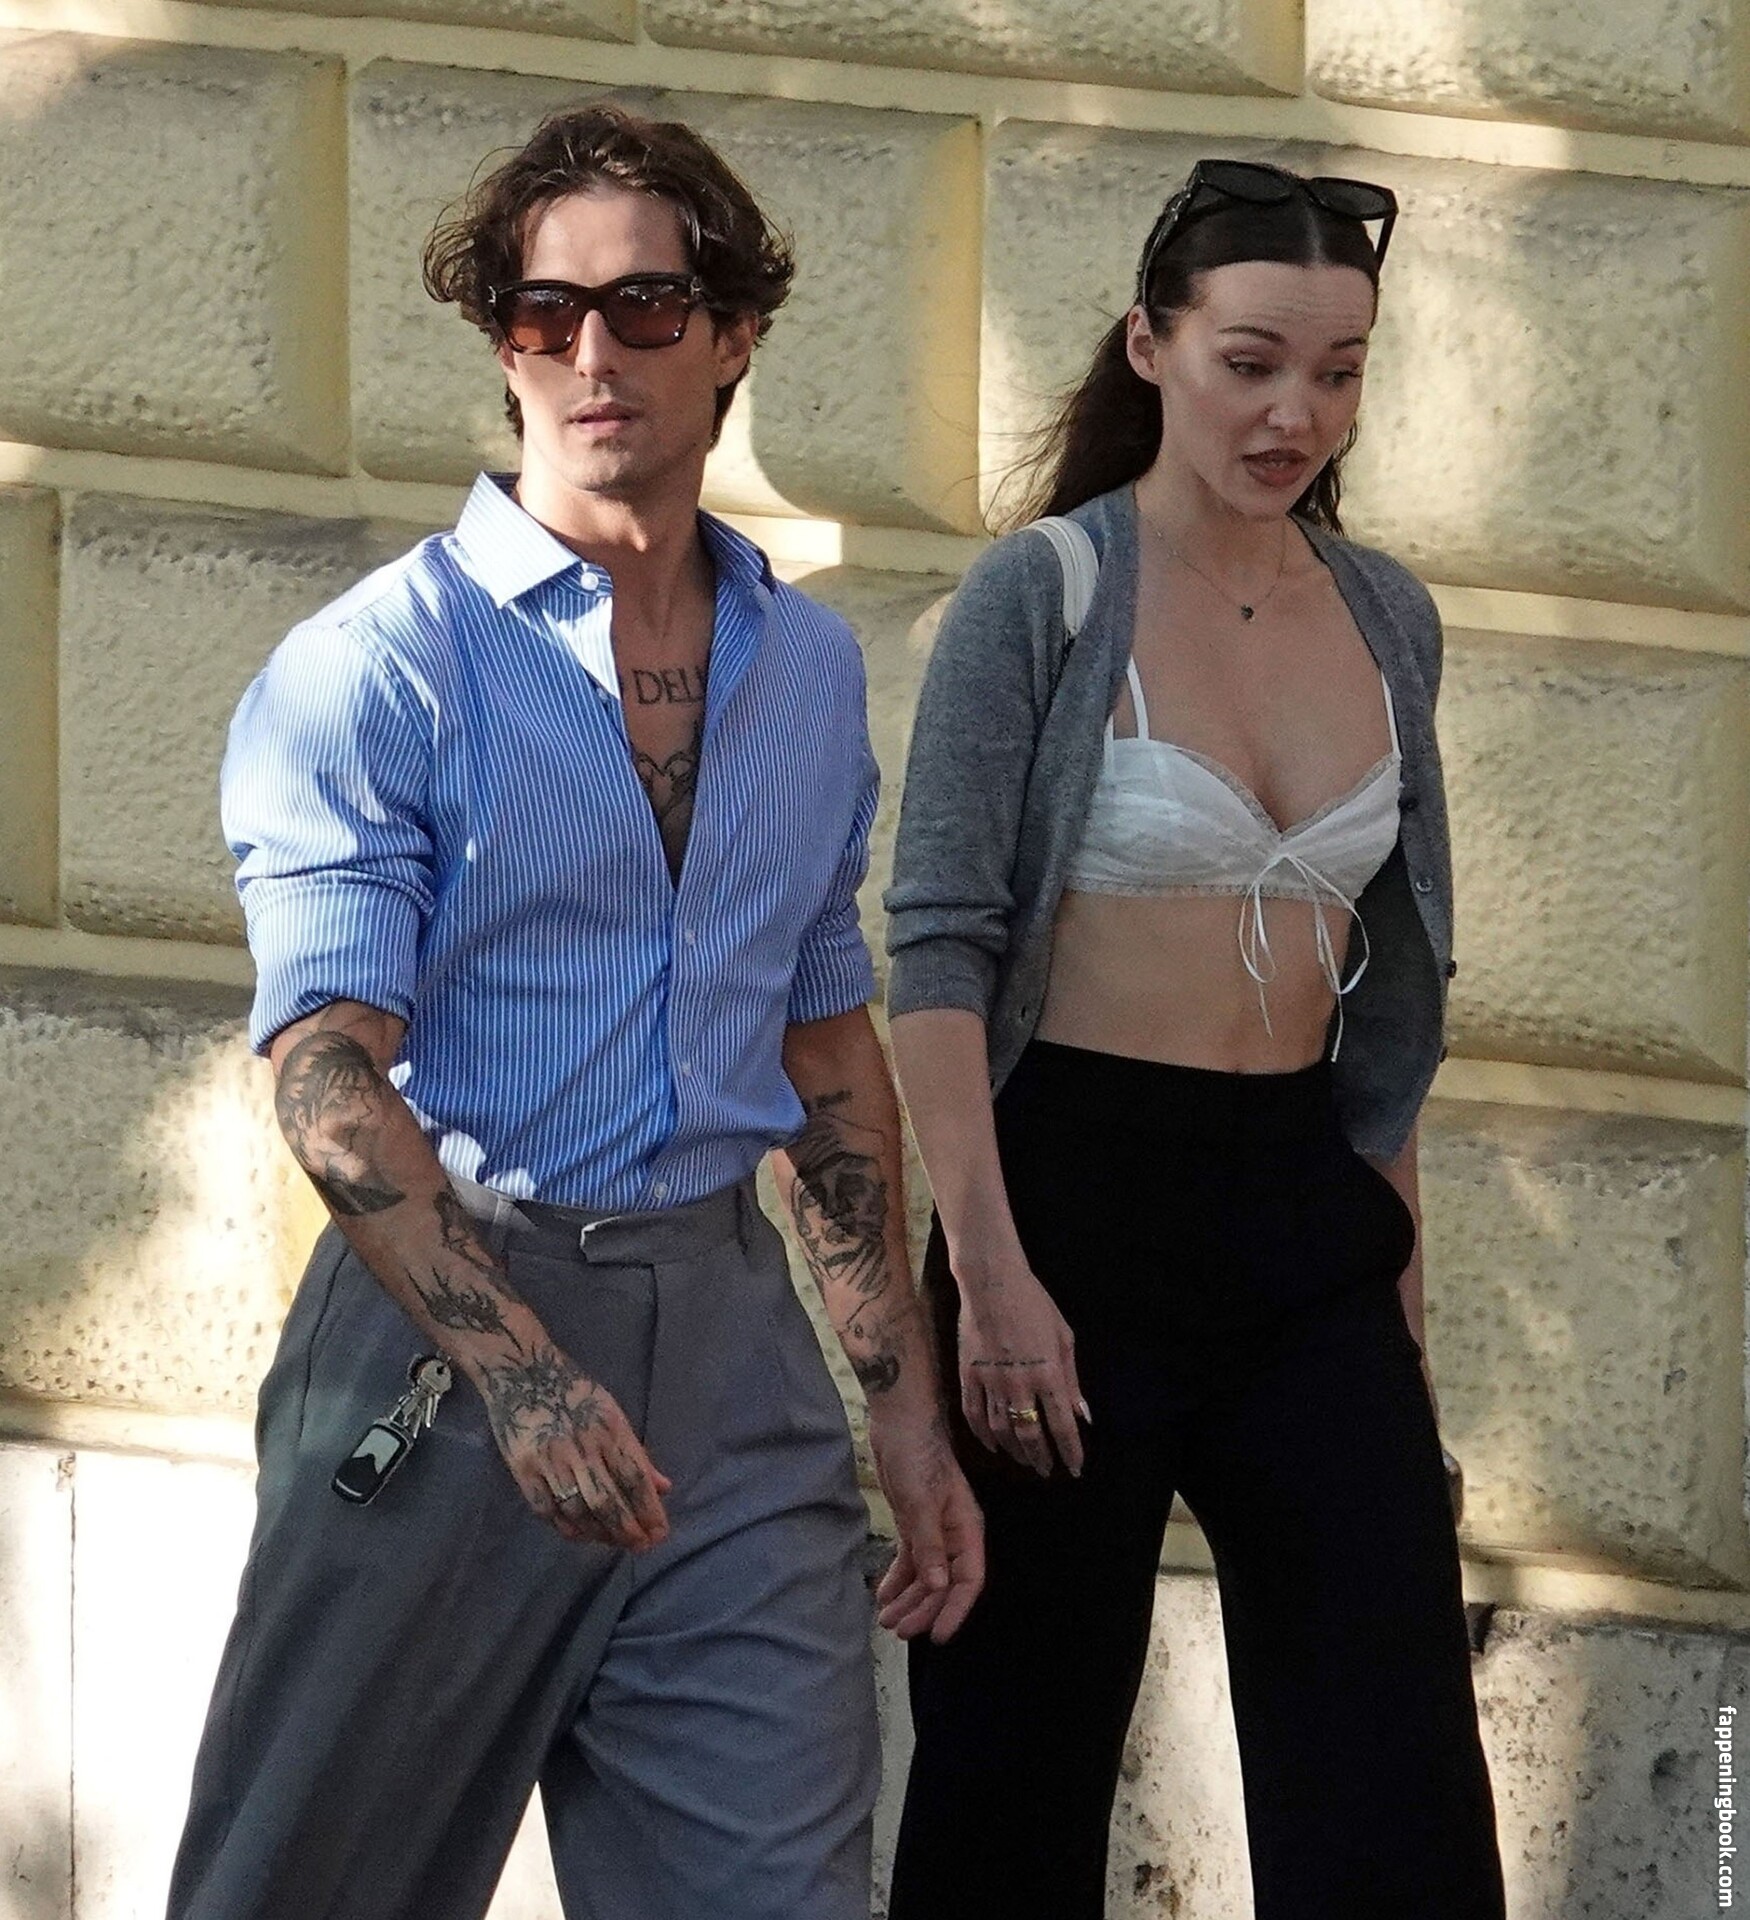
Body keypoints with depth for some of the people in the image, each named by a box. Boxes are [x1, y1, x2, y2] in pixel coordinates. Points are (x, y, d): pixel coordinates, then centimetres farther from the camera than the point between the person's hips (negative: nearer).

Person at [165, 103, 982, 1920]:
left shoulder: (808, 667, 13)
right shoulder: (379, 664, -6)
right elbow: (328, 1067, -15)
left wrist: (904, 1399, 14)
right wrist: (520, 1368, -27)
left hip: (729, 1335, 5)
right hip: (447, 1310, -4)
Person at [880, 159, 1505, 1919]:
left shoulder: (1386, 619, 9)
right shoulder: (1038, 600, -6)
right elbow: (939, 947, -10)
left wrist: (1395, 1235, 14)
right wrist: (988, 1271, -18)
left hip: (1305, 1203, 4)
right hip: (1081, 1192, -4)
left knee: (1397, 1774, -3)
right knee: (1023, 1752, 3)